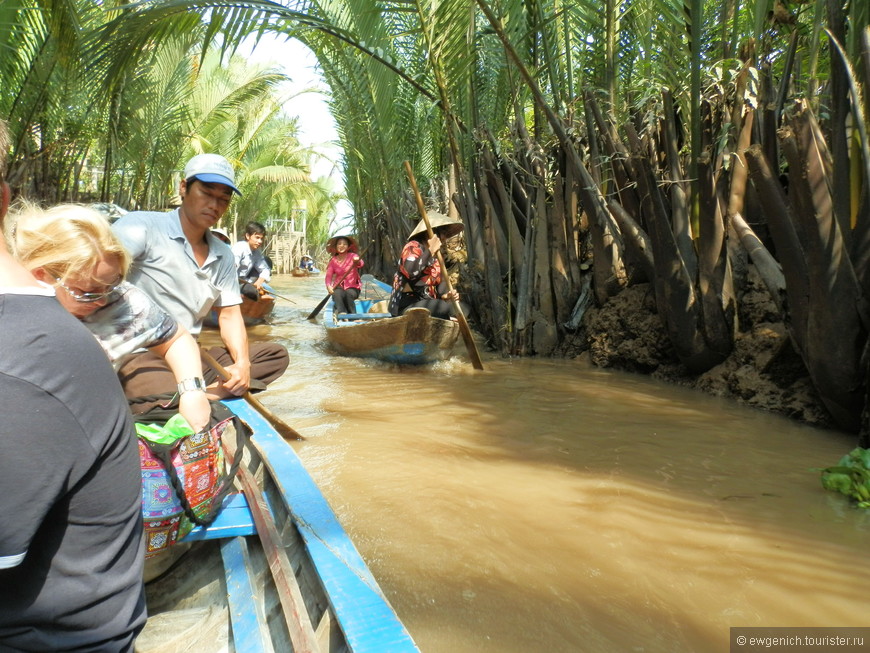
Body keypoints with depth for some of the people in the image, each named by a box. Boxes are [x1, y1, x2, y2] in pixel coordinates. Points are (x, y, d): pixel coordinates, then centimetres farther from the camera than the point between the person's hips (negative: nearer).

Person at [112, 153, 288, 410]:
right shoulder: (144, 226, -7)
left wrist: (242, 363, -6)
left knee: (275, 354, -3)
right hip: (139, 356, -8)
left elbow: (229, 314, 13)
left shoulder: (223, 256, 15)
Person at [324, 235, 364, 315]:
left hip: (352, 287, -1)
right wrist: (328, 286, -22)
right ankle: (341, 312, -51)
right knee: (338, 294, -32)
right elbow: (328, 276, 0)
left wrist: (357, 261, -48)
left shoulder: (352, 256, 0)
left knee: (348, 294, -34)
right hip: (338, 287, 1)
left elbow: (361, 264, -22)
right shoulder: (333, 260, 8)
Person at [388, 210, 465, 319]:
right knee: (445, 307, -28)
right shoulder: (413, 247, -8)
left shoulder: (436, 256, 18)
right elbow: (410, 271, -29)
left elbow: (439, 281, 14)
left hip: (425, 303, 9)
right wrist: (430, 251, -18)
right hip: (406, 306, -9)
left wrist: (446, 295, -8)